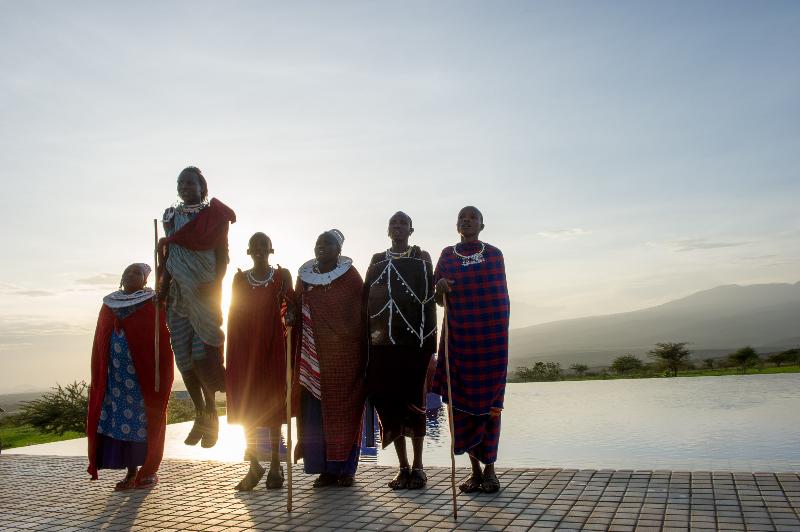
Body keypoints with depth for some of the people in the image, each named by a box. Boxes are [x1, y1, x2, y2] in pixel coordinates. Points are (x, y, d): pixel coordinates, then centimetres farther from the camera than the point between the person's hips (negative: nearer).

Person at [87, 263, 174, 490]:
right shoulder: (109, 305, 13)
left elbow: (162, 339, -5)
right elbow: (99, 343, 13)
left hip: (144, 374, -4)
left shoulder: (152, 304, 0)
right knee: (120, 419, 4)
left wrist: (160, 375, -12)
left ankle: (149, 471, 13)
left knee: (144, 420, 1)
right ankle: (131, 472, 15)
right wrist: (96, 379, 10)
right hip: (116, 375, 4)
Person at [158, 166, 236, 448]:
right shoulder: (171, 216, 12)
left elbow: (222, 255, -4)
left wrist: (214, 287, -16)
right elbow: (166, 254, 12)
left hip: (204, 293, -4)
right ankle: (200, 414, 17)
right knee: (184, 357, 5)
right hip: (178, 294, 4)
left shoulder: (215, 215, 0)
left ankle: (211, 413, 7)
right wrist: (164, 284, -2)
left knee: (202, 355, -11)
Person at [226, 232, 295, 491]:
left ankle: (275, 466, 11)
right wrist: (231, 356, 4)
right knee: (247, 406, 2)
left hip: (273, 346, -2)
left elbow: (289, 304, 4)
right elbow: (233, 316, 7)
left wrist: (288, 315, -21)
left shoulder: (282, 276, 4)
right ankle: (254, 466, 13)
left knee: (272, 404, 3)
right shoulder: (240, 279, 8)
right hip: (245, 348, 2)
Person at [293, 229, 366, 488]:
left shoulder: (350, 276, 0)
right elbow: (297, 312, 12)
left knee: (344, 410, 3)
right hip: (313, 355, 3)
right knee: (315, 412, 2)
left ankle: (346, 468, 12)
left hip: (345, 355, -3)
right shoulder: (304, 276, 9)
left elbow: (361, 312, -2)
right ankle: (325, 468, 12)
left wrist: (362, 351, -7)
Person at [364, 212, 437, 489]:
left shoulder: (422, 258, 7)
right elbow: (366, 299, 13)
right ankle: (403, 467, 13)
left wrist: (429, 342, -9)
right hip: (382, 342, 3)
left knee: (414, 401, 0)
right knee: (389, 403, 3)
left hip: (413, 341, -3)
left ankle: (417, 466, 12)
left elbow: (430, 299, 0)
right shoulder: (377, 260, 16)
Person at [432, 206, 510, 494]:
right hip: (459, 334, 1)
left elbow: (503, 295, 10)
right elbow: (439, 300, 10)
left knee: (489, 400, 0)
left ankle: (489, 468, 11)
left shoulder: (494, 254, 8)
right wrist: (440, 287, -12)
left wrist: (502, 330, 5)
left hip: (491, 334, -1)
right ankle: (475, 468, 15)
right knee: (463, 400, 3)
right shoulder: (447, 255, 9)